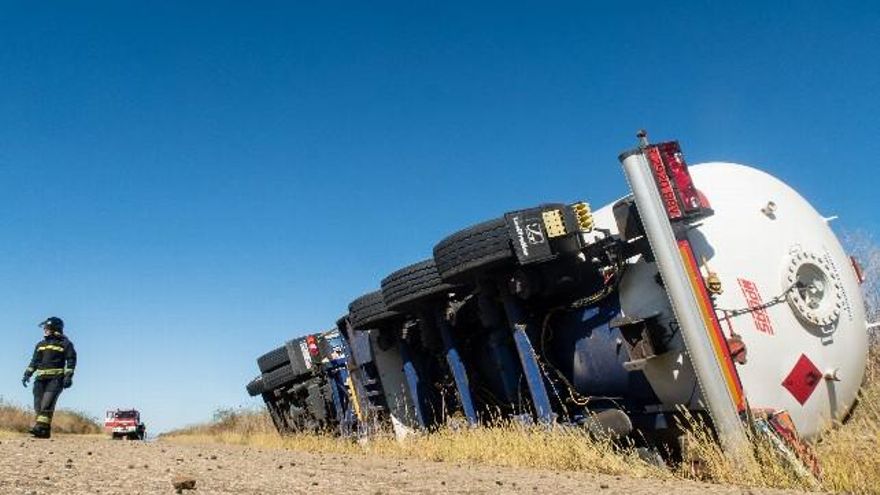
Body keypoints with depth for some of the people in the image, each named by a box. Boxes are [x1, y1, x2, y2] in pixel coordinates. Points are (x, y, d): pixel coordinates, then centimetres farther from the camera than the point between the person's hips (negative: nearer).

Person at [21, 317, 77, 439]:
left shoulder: (65, 344, 3)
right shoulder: (40, 344, 22)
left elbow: (71, 360, -4)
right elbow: (34, 361, 23)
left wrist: (68, 376, -14)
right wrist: (27, 374, 11)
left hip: (55, 378, -6)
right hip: (41, 378, 6)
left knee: (47, 403, -18)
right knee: (38, 404, 0)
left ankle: (41, 427, -25)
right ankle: (45, 432, 3)